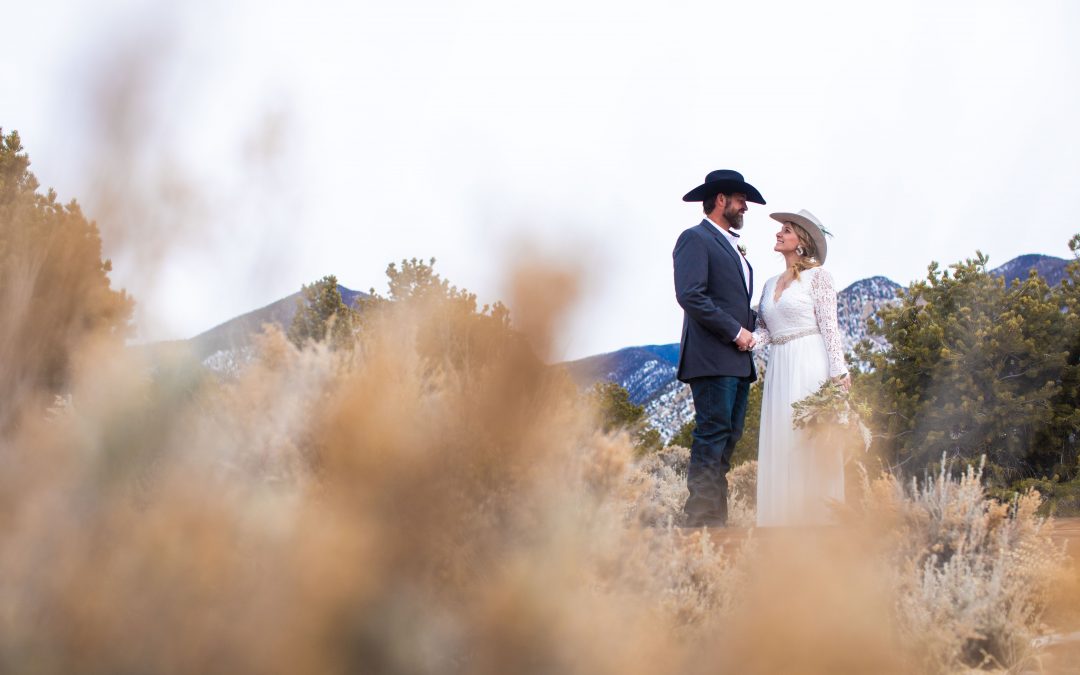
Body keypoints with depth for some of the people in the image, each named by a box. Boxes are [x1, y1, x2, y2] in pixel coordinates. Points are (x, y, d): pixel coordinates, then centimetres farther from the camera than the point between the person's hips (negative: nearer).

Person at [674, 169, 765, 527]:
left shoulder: (731, 246, 25)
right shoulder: (695, 239, -5)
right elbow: (690, 295, -17)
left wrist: (749, 329, 7)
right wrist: (735, 331, -15)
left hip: (738, 359, 9)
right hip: (712, 359, -9)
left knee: (728, 439, 7)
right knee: (712, 437, -12)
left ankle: (716, 520, 8)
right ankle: (702, 519, -12)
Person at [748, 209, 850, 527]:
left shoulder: (817, 275, 0)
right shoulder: (770, 284, 18)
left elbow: (829, 326, -6)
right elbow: (764, 331, 13)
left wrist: (839, 372, -13)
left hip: (809, 367, -6)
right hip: (779, 370, 6)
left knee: (810, 441, -7)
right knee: (779, 444, 3)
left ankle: (815, 515, -4)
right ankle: (785, 517, 5)